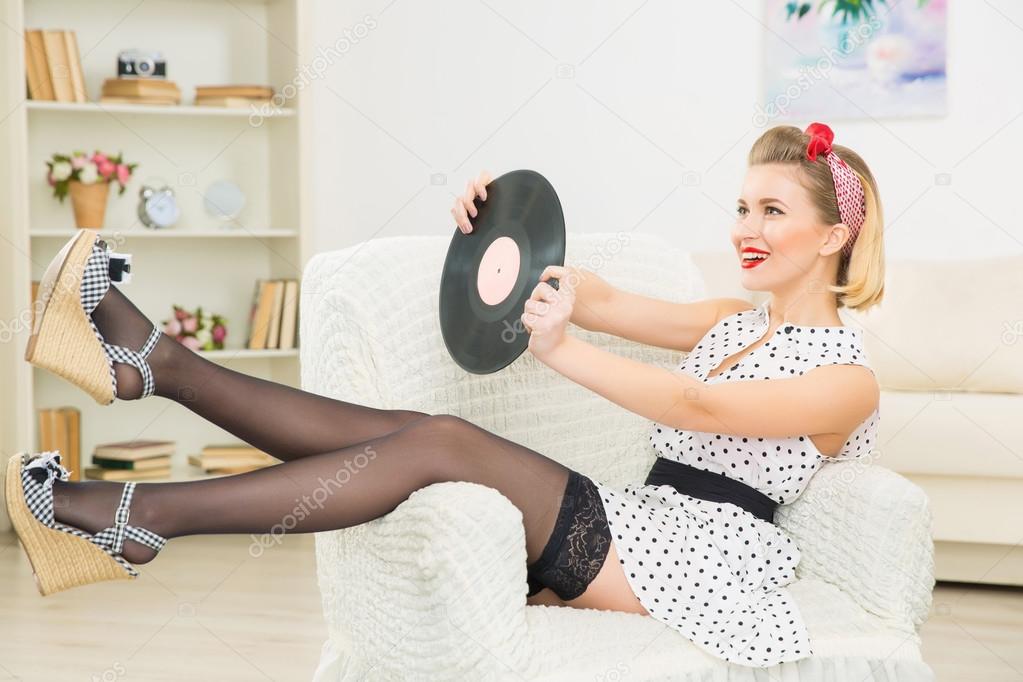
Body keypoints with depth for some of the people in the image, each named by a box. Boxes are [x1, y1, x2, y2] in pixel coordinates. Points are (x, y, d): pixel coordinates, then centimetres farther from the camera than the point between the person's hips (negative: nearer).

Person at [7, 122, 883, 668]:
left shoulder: (847, 380, -3)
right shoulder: (734, 321, 23)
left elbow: (698, 407, -19)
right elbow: (599, 297, 16)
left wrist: (561, 351, -29)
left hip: (697, 561, -8)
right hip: (638, 525, 8)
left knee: (441, 443, -24)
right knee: (410, 435, -15)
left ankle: (144, 515, -27)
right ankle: (156, 362, -17)